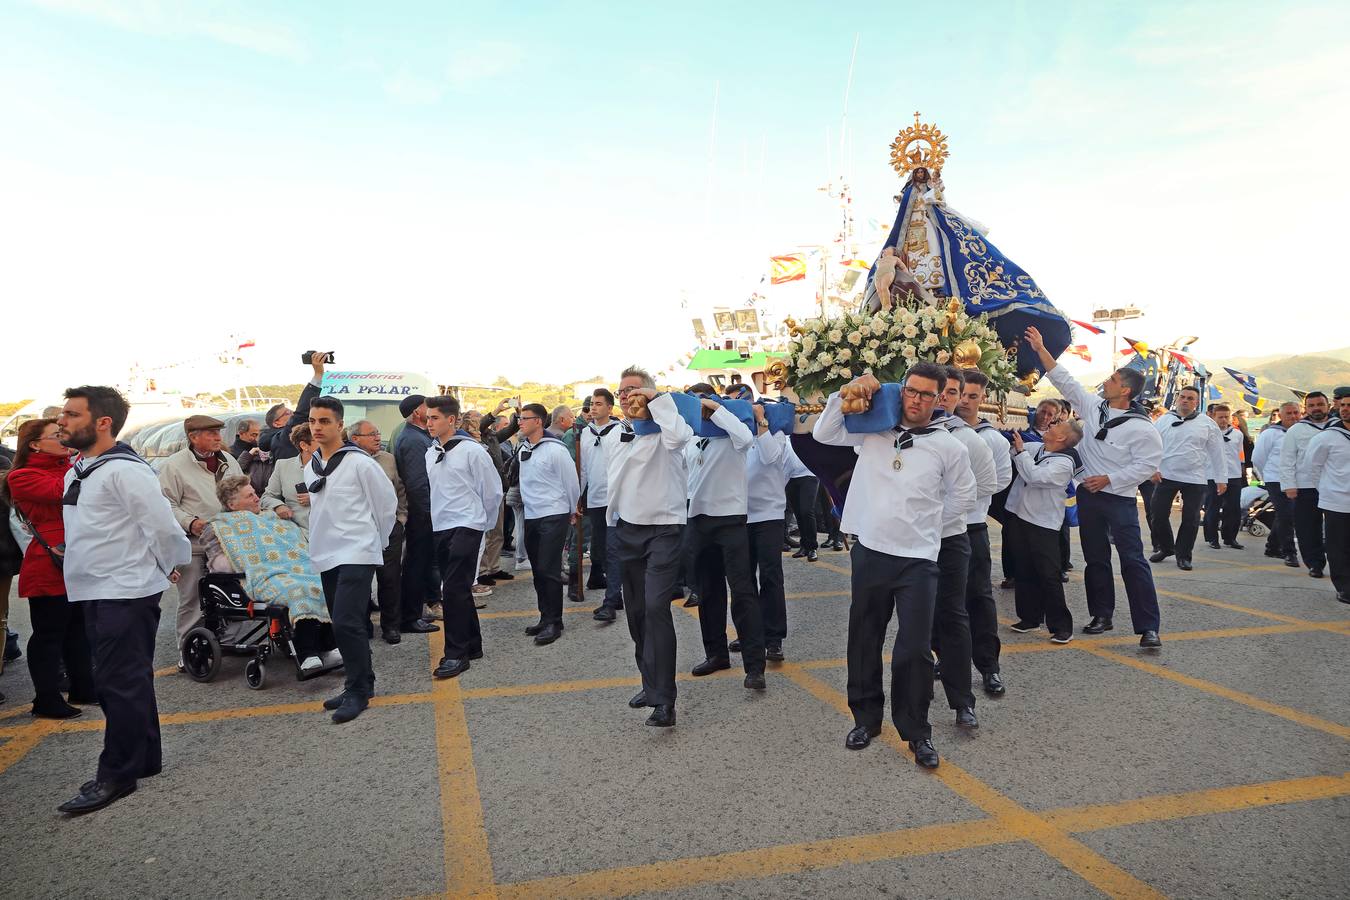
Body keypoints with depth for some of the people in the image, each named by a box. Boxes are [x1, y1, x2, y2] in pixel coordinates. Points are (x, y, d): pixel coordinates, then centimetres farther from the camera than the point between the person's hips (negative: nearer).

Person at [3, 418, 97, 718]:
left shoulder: (69, 468, 14)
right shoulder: (22, 477, -9)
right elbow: (61, 491, -25)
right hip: (49, 569, -7)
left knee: (79, 629, 16)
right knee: (49, 633, 1)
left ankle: (83, 688, 27)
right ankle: (47, 700, 12)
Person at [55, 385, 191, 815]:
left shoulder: (124, 470, -17)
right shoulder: (75, 474, 13)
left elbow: (163, 525, -20)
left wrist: (167, 568, -5)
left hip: (127, 593, -9)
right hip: (95, 592, 9)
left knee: (120, 683, -2)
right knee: (128, 681, 16)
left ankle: (116, 775, 8)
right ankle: (144, 760, 27)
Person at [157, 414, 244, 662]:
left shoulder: (228, 461, 12)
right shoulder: (175, 465, -6)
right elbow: (167, 505, -8)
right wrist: (190, 523, -18)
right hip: (194, 545, -5)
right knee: (192, 601, -1)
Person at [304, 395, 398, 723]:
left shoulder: (359, 462, -11)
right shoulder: (310, 467, 10)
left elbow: (387, 502, -5)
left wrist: (376, 541, 2)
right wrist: (322, 540, 18)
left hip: (356, 554, -8)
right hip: (326, 556, 8)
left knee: (346, 623, -14)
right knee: (346, 624, 13)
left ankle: (358, 690, -1)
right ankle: (361, 684, 25)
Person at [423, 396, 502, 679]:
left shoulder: (472, 450, -11)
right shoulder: (431, 453, 8)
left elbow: (492, 491, -6)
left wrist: (482, 523, 3)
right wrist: (439, 515, 18)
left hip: (466, 527, -7)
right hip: (440, 528, 7)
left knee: (454, 590, -11)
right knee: (457, 590, 13)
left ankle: (456, 653, -3)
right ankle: (472, 645, 25)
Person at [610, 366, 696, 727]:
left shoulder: (661, 429, -7)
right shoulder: (623, 436, 16)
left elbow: (678, 435, -32)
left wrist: (657, 398, -19)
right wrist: (615, 522, 19)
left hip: (662, 530, -8)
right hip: (628, 531, 8)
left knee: (656, 608, -18)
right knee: (636, 612, 11)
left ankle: (664, 700, -13)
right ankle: (651, 683, 26)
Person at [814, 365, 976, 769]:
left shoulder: (949, 446, 1)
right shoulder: (873, 429, 4)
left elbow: (963, 497, 12)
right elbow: (823, 433, 7)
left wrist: (926, 521, 7)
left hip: (918, 559, -2)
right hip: (869, 552, 2)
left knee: (915, 647, -2)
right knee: (864, 640, 12)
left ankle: (917, 731, 16)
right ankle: (866, 717, 30)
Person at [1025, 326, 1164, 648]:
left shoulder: (1141, 427, -13)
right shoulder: (1093, 408, 4)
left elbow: (1147, 465, -13)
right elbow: (1064, 380, 8)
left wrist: (1109, 479, -18)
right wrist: (1041, 349, 7)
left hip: (1120, 500, -6)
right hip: (1089, 495, 6)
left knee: (1133, 561, -8)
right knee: (1095, 559, 13)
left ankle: (1148, 627, -5)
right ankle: (1102, 615, 25)